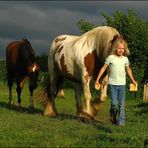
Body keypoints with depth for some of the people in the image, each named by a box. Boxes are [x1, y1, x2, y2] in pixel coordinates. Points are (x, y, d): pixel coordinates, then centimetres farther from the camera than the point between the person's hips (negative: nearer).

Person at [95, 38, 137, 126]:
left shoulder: (125, 59, 5)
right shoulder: (111, 58, -3)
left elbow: (128, 70, 20)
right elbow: (104, 68, 2)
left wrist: (133, 81, 26)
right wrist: (97, 80, 2)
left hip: (122, 84, 2)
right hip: (113, 84, -2)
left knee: (121, 104, 0)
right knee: (114, 103, -6)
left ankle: (121, 121, 8)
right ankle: (113, 117, 19)